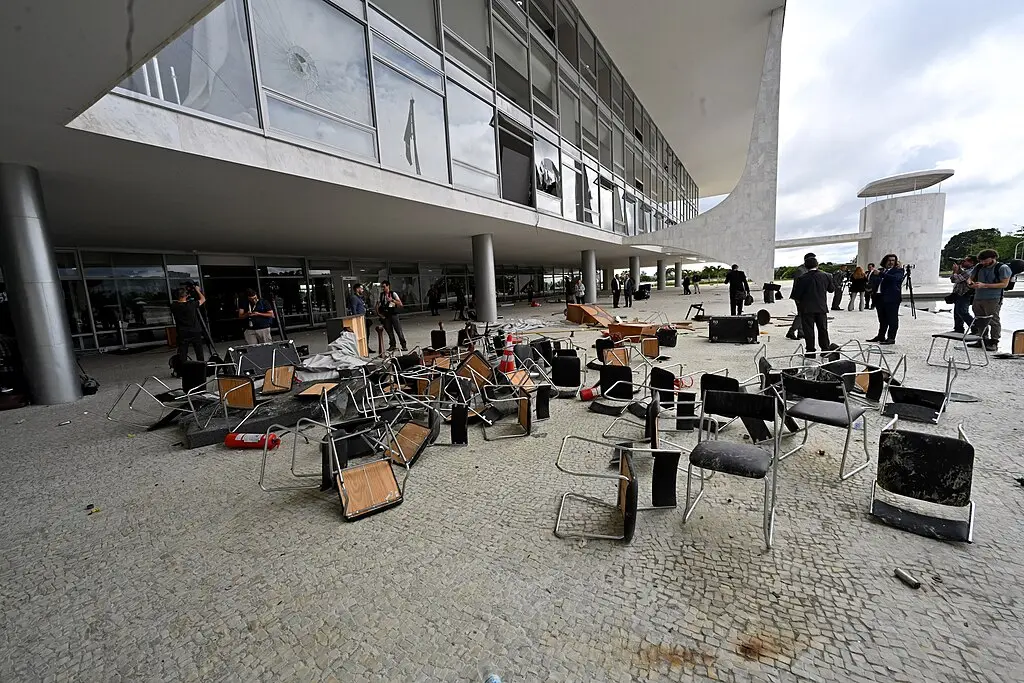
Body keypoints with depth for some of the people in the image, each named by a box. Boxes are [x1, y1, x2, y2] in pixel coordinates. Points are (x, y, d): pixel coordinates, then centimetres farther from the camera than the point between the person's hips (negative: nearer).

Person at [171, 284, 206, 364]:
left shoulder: (173, 306, -9)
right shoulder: (192, 304, -15)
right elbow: (203, 299, 2)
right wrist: (197, 290, 15)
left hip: (182, 335, 1)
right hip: (195, 333, -1)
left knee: (182, 356, 5)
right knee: (200, 354, 10)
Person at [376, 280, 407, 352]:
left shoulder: (393, 294, -2)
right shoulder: (381, 295, 7)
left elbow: (400, 304, -8)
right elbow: (378, 305, 13)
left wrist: (392, 300, -18)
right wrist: (379, 313, 1)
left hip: (393, 314, -3)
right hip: (385, 316, 3)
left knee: (399, 331, -4)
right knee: (389, 331, 8)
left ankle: (404, 346, 2)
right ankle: (392, 345, 20)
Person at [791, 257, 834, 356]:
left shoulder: (801, 278, -12)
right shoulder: (826, 276, 0)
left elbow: (796, 295, -10)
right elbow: (832, 289, 14)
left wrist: (798, 301, 10)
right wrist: (833, 279, 30)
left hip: (807, 308, -4)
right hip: (822, 307, 4)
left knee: (808, 330, 2)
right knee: (823, 329, 13)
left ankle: (810, 350, 4)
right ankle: (825, 349, 19)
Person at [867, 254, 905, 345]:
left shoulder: (898, 270, 0)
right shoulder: (881, 270, 18)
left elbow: (895, 278, -20)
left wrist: (880, 274, -23)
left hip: (892, 298, -6)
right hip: (880, 297, 6)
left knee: (892, 319, -3)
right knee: (882, 319, 14)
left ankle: (891, 338, -1)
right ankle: (881, 336, 22)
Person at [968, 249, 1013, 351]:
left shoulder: (1003, 268, -4)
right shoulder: (979, 267, 10)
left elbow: (1004, 284, -9)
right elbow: (970, 277, 19)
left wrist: (984, 285, -18)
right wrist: (970, 282, -5)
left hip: (993, 299, -5)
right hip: (978, 298, 5)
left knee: (993, 321, -1)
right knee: (979, 321, 12)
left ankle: (994, 342, 7)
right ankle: (984, 340, 25)